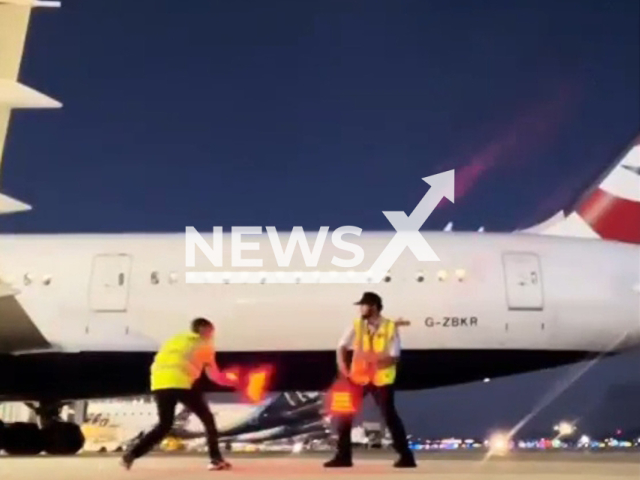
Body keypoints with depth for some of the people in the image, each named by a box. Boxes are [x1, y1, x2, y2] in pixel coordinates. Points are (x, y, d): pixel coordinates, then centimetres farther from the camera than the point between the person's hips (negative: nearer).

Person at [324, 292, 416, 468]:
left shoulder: (390, 327, -10)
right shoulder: (357, 325, 0)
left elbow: (394, 357, -12)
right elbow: (342, 347, 1)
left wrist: (374, 360, -26)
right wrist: (343, 367, -15)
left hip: (381, 378, -4)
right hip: (358, 377, 4)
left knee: (390, 416, -1)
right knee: (344, 413, 2)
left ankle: (406, 456, 12)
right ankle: (343, 456, 14)